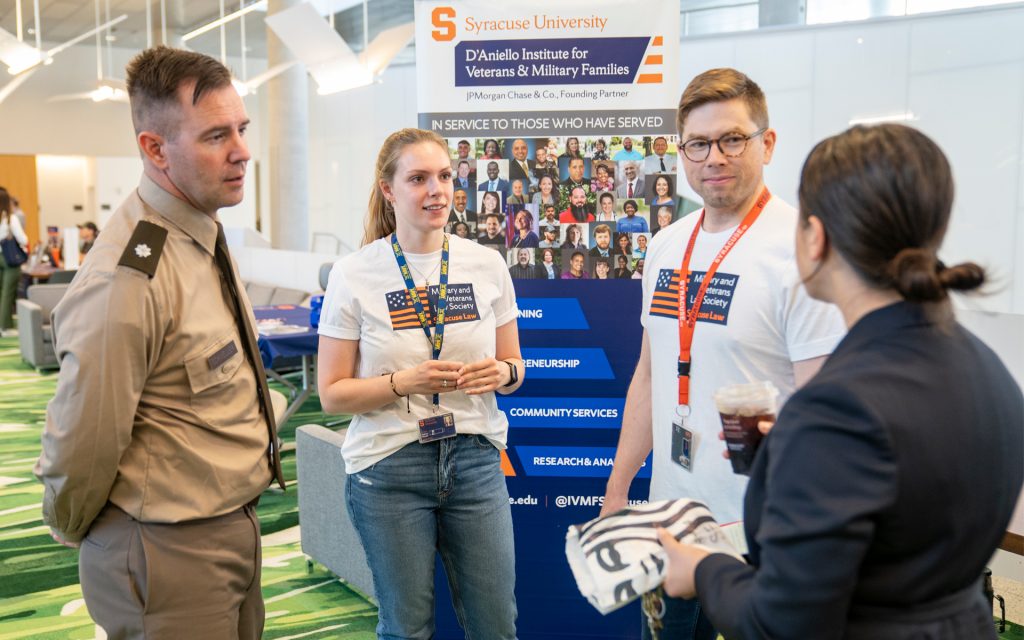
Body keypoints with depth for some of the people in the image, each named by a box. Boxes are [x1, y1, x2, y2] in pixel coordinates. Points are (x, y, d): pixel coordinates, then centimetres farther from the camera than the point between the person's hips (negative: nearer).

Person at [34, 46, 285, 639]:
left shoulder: (204, 233, 4)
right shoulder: (128, 281, -27)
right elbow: (82, 445, -21)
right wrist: (75, 530, -2)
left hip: (235, 525, 8)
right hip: (172, 553, -8)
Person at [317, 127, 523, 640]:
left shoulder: (486, 265, 1)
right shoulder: (354, 274, -6)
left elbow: (514, 366, 11)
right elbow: (332, 393, -5)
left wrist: (501, 373, -12)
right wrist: (405, 383, -20)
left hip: (475, 459, 3)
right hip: (389, 468, -2)